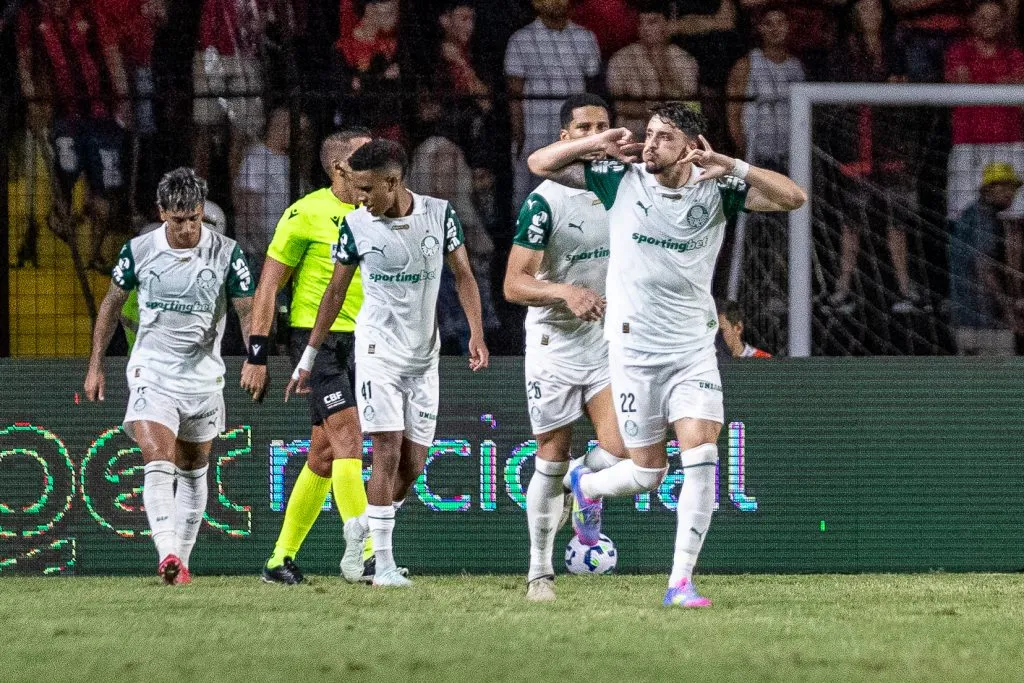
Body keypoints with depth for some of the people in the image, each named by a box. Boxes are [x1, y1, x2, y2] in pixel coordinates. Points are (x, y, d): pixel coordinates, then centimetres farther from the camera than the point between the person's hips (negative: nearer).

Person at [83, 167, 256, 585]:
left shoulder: (226, 254, -7)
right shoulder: (139, 251, -5)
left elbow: (247, 311, -2)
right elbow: (111, 304, 8)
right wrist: (95, 366, 8)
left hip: (203, 375, 2)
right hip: (151, 374, -2)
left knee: (193, 472, 12)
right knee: (158, 462, -19)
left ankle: (181, 559, 23)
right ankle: (168, 554, -31)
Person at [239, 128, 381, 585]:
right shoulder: (307, 214, -7)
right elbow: (269, 285, -5)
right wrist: (257, 354, -8)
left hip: (359, 342, 7)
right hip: (316, 337, -7)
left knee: (325, 454, 8)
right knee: (348, 437, -16)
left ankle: (281, 558, 16)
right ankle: (361, 553, -19)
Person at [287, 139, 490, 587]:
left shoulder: (438, 214, -3)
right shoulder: (356, 225, -4)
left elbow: (463, 275, 5)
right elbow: (335, 292, 5)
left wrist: (476, 333, -8)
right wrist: (308, 358, 8)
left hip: (424, 356, 3)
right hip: (378, 349, -2)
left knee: (413, 464, 4)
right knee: (387, 453, -12)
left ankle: (363, 527, 28)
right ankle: (383, 564, -10)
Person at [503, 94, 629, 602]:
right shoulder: (544, 201, -11)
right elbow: (514, 284, -15)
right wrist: (563, 292, -31)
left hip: (609, 341, 4)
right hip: (554, 344, -4)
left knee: (618, 450, -12)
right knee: (552, 460, 2)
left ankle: (574, 495, 21)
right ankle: (540, 571, 14)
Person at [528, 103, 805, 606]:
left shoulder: (716, 191, -3)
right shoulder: (622, 181, -2)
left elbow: (792, 198, -12)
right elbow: (540, 164, 0)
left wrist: (731, 166, -22)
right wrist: (598, 144, -14)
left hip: (693, 349, 1)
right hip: (634, 349, -1)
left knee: (702, 456, -15)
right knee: (647, 472, 3)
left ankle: (681, 580, -9)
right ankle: (586, 485, 38)